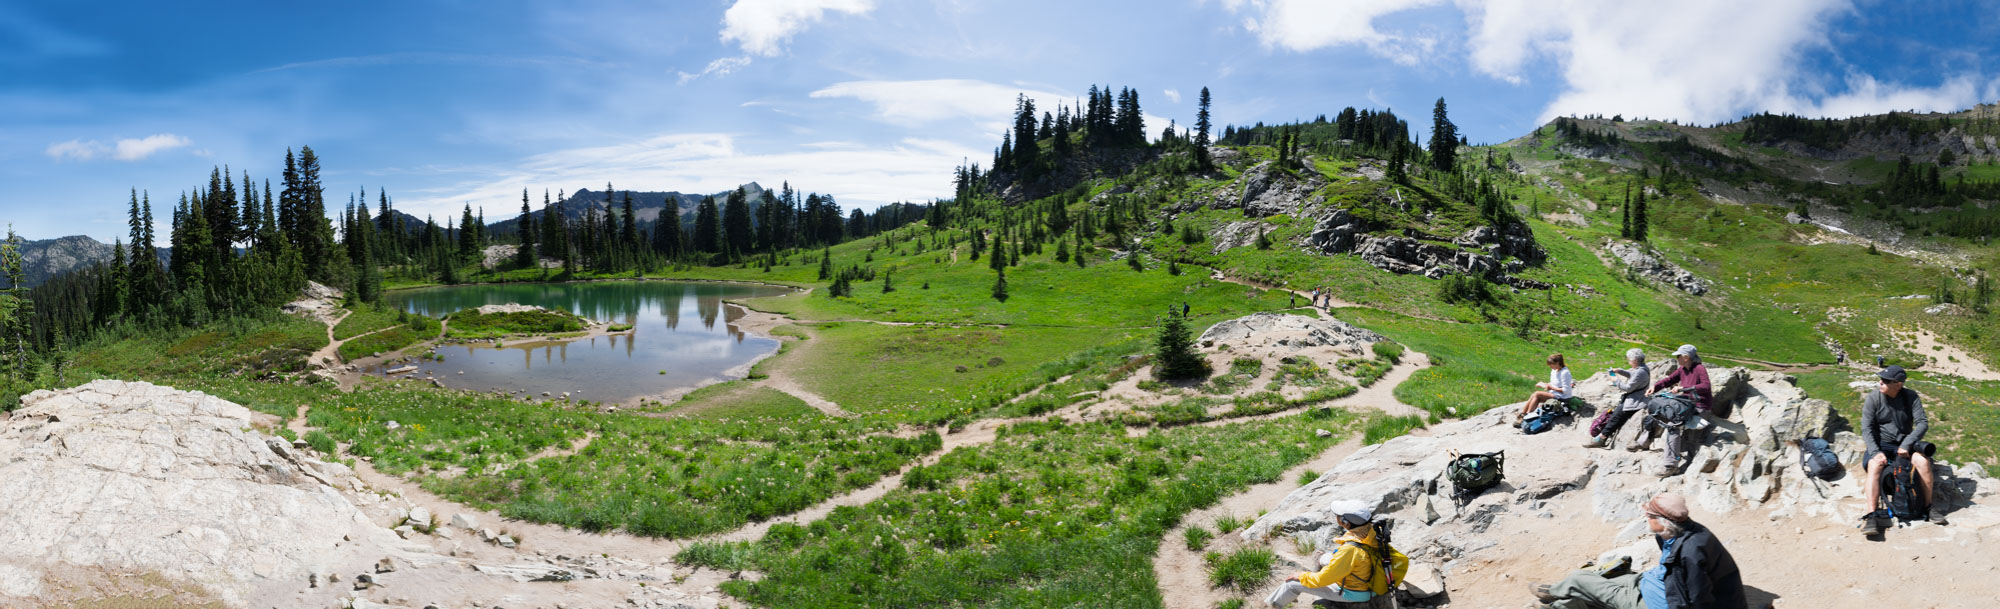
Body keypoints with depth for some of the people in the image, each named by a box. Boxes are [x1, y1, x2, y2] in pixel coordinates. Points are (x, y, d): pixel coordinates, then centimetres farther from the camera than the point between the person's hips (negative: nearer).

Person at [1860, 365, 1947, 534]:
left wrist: (1906, 444, -22)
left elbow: (1923, 423, -9)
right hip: (1881, 444, -2)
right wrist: (1876, 452, -23)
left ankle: (1929, 506, -7)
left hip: (1905, 442, 2)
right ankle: (1872, 515, -36)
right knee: (1874, 465, -31)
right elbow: (1866, 429, -10)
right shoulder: (1873, 398, -7)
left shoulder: (1911, 397, -3)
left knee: (1922, 461, -28)